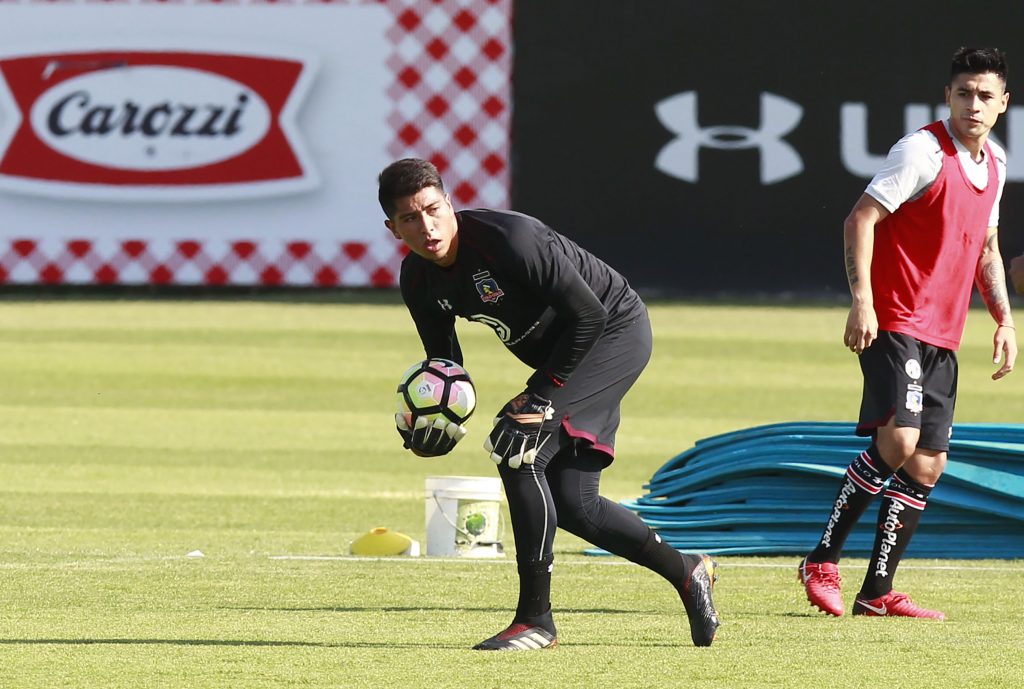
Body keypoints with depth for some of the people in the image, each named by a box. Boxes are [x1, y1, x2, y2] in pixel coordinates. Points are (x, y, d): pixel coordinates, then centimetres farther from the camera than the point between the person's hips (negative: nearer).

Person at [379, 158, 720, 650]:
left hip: (616, 331, -9)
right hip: (562, 357, 9)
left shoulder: (507, 239, -30)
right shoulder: (418, 281, -6)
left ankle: (535, 618, -18)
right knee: (571, 503, 4)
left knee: (515, 446, -23)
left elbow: (589, 314, -27)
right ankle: (686, 572, 26)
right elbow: (443, 359, 7)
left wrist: (538, 396, -25)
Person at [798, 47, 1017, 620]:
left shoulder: (994, 163, 15)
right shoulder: (922, 151, -10)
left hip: (942, 337, 8)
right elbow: (861, 219, -13)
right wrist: (862, 300, -22)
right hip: (895, 323, -8)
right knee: (898, 441, -21)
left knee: (928, 465, 4)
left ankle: (878, 592, 9)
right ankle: (824, 561, -8)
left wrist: (1004, 319, 17)